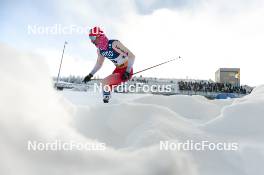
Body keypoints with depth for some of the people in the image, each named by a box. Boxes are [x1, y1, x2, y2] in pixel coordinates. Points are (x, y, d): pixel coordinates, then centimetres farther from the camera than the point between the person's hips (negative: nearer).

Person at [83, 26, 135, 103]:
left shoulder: (114, 44, -25)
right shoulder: (100, 50, 0)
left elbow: (132, 56, -23)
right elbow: (99, 64, 17)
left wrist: (128, 71, -27)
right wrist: (90, 75, 10)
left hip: (127, 70, -8)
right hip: (118, 70, 8)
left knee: (105, 82, -19)